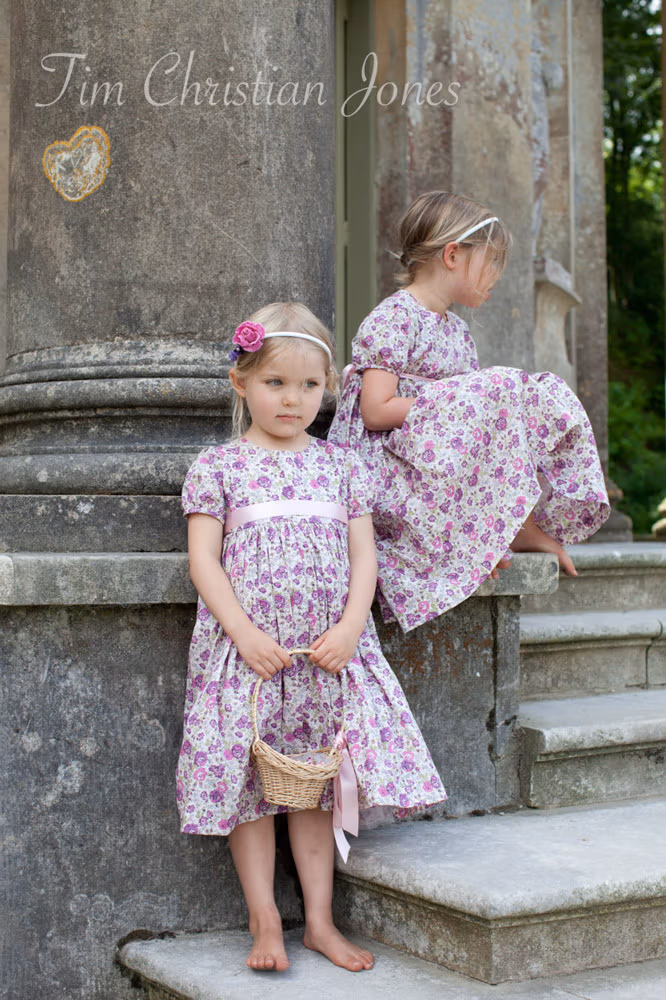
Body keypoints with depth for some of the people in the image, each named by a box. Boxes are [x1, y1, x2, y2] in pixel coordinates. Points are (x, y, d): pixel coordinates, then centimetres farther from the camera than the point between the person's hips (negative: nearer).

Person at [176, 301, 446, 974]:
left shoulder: (339, 465, 10)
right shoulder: (218, 466, 1)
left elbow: (363, 554, 7)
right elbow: (203, 558, -5)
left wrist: (349, 627, -8)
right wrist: (245, 634, -15)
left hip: (328, 650, 2)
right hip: (245, 651, -2)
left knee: (315, 784, 9)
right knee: (247, 784, 2)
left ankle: (319, 922, 18)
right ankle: (264, 923, 14)